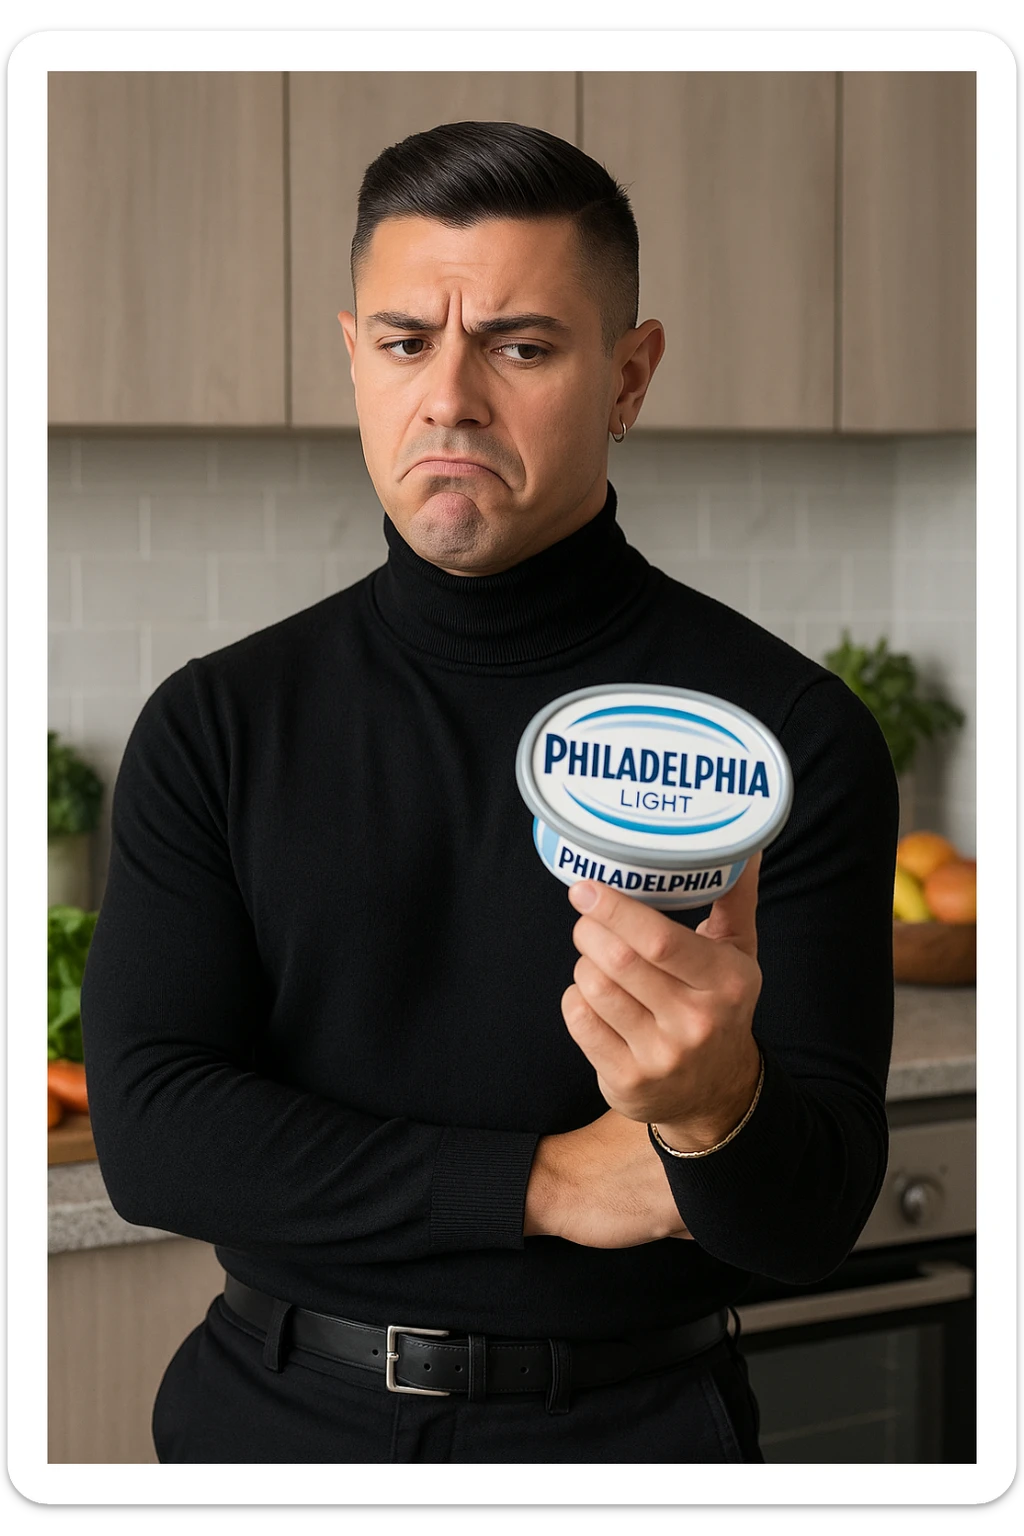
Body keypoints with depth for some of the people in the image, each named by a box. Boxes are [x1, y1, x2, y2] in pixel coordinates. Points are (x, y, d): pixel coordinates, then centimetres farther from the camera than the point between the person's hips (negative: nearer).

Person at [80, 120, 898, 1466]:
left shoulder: (789, 733, -11)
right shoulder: (217, 723, -3)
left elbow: (814, 1218, -14)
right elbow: (147, 1127, -11)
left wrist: (713, 1103, -37)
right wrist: (543, 1181, -18)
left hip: (628, 1428, -1)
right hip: (270, 1413, 2)